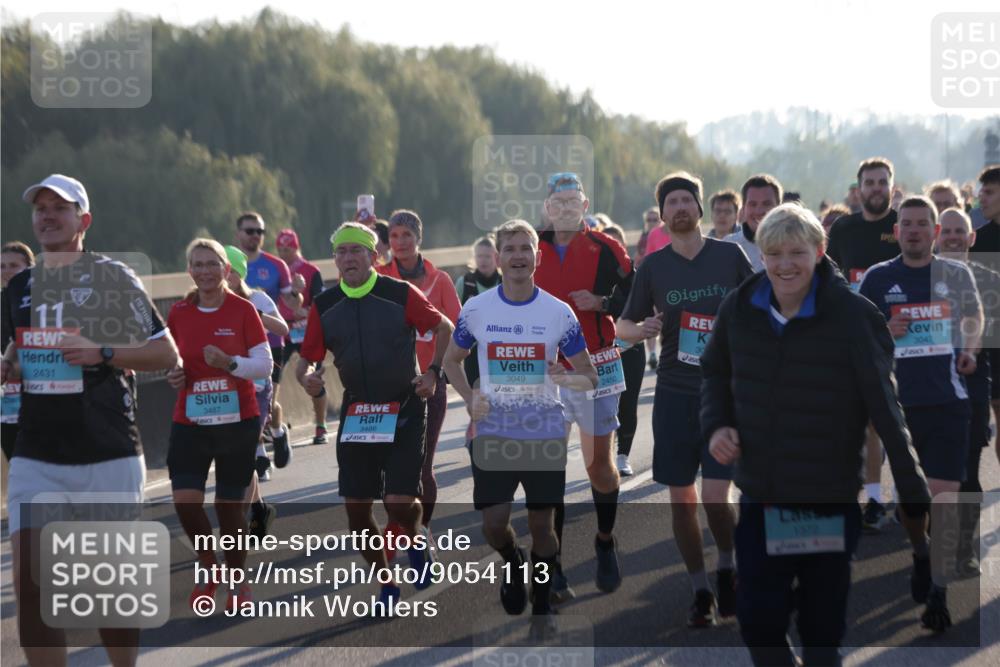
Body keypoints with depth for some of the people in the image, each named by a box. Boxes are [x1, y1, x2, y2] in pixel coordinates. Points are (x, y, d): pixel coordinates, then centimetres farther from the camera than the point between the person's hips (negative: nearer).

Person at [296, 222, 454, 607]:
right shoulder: (324, 306, 0)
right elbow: (307, 359, 4)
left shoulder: (401, 294, -9)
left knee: (398, 503, -12)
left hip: (404, 409, -4)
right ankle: (386, 583, 21)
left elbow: (445, 329, 2)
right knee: (356, 508, 1)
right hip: (355, 412, 4)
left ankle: (417, 539, 25)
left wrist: (433, 372, -9)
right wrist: (307, 377, -18)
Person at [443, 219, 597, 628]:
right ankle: (514, 566, 28)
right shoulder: (476, 309, 0)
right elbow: (451, 360, 14)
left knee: (541, 525, 3)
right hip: (493, 433, 1)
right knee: (494, 524, -6)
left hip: (545, 435, 0)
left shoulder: (559, 313, -3)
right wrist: (469, 399, -3)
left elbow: (589, 377, 2)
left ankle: (541, 597, 26)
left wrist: (567, 378, -21)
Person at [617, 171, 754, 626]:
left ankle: (728, 568, 16)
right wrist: (640, 329, -10)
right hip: (674, 392, 2)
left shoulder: (730, 256, 2)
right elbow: (623, 325, 11)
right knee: (681, 499, 3)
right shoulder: (653, 267, 5)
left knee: (714, 496, -12)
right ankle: (700, 592, 18)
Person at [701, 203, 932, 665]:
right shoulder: (740, 308, -3)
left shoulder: (853, 317, -16)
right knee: (757, 624, 7)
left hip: (831, 505, -3)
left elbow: (886, 411, -15)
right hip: (760, 500, 4)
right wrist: (716, 424, -2)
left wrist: (916, 501, -15)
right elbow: (715, 371, 17)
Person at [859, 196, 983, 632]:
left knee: (942, 495, -10)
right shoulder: (878, 278, 5)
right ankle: (921, 554, 36)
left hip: (948, 400, -1)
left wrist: (969, 350, 5)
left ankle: (938, 592, -8)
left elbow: (973, 315, 23)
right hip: (899, 401, 1)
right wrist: (884, 332, -9)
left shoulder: (956, 273, 6)